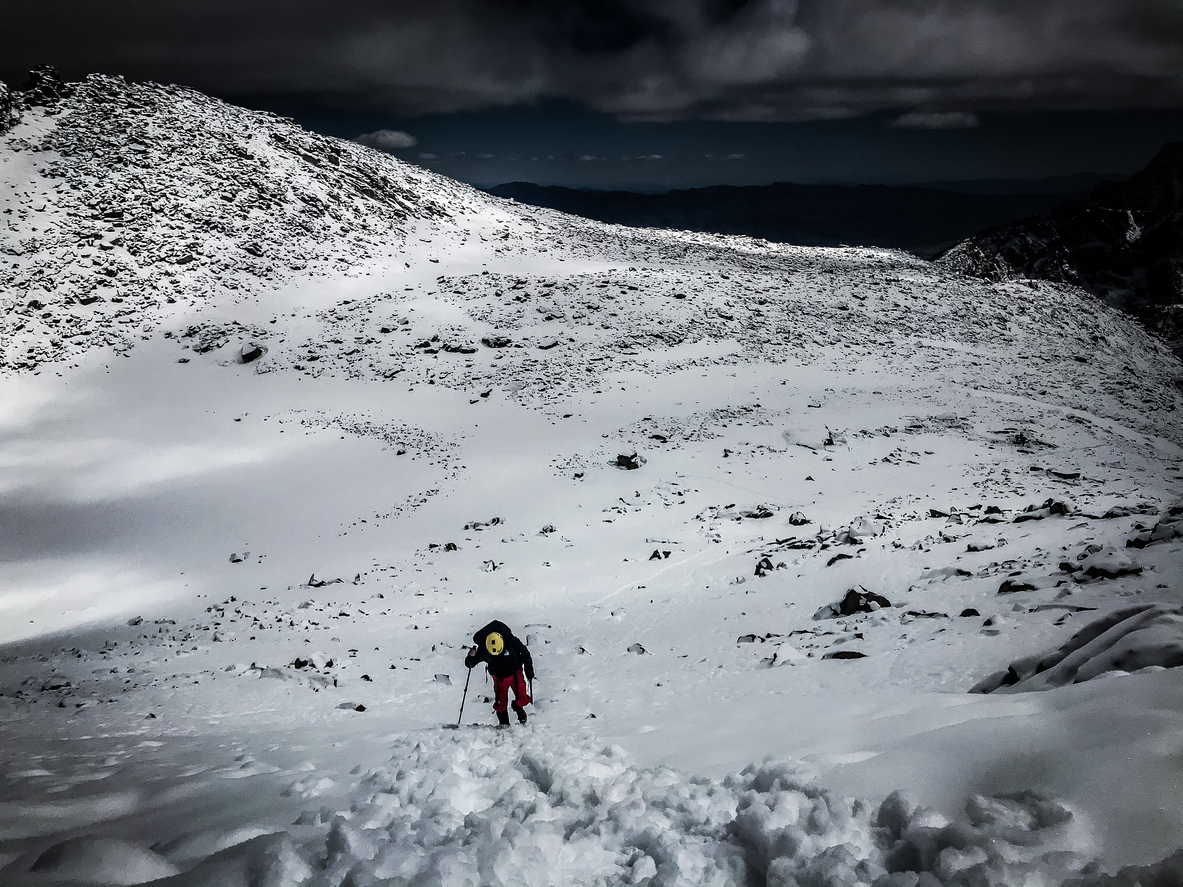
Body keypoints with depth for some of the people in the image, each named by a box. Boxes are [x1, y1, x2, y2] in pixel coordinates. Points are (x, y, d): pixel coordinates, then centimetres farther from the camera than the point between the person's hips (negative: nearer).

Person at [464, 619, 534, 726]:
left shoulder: (511, 642, -29)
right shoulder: (483, 649, -26)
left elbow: (525, 653, -11)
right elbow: (469, 664, -15)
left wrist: (529, 671, -2)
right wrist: (471, 657, -39)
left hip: (515, 674, 0)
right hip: (499, 678, 0)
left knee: (522, 698, -2)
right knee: (500, 703, 0)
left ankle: (518, 707, 35)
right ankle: (504, 724, 28)